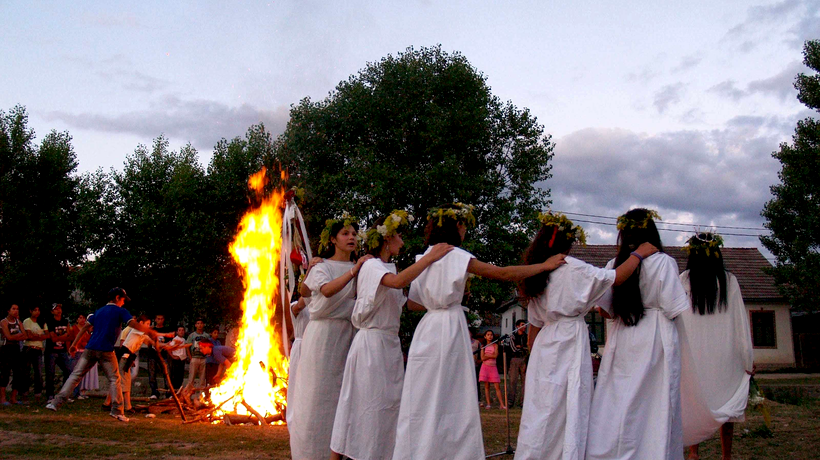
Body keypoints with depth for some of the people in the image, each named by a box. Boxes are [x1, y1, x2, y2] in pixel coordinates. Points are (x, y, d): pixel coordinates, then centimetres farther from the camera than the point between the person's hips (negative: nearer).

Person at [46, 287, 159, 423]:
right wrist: (151, 332, 0)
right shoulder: (120, 311, 4)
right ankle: (117, 411, -5)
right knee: (114, 379, 2)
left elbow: (85, 327, 20)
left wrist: (74, 344, 22)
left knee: (76, 375, 7)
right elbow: (134, 325, -8)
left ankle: (57, 402, 0)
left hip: (90, 349, 5)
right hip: (106, 350, -5)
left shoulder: (98, 311, 21)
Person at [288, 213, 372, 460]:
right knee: (319, 393, -5)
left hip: (348, 335, 4)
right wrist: (353, 271, -22)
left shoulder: (359, 268, 14)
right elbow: (327, 290, -20)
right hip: (324, 334, -4)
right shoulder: (322, 267, 2)